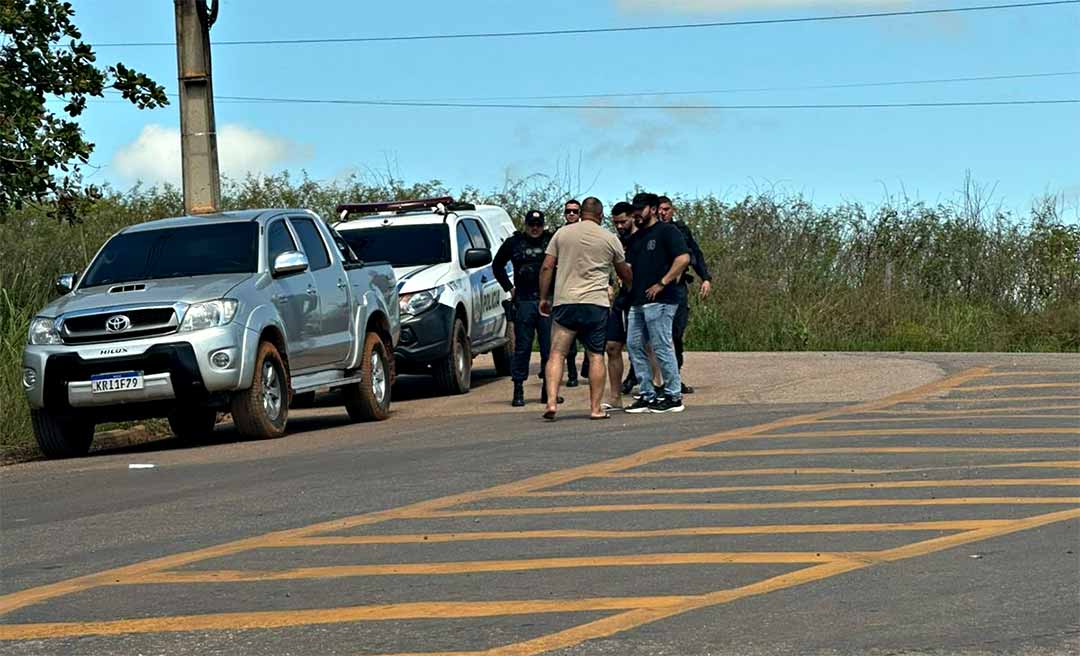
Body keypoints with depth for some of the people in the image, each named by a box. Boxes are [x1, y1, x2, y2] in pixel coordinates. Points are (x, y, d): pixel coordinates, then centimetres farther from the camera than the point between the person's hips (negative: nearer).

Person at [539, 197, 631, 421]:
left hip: (564, 302, 0)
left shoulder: (562, 234, 8)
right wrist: (634, 287, 38)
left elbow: (547, 267, 4)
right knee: (596, 356, 5)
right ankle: (596, 408, 5)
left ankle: (551, 402, -14)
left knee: (557, 353, 0)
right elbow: (624, 272, 18)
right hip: (596, 303, 0)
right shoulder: (610, 239, 7)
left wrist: (544, 297, 12)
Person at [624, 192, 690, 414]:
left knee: (662, 347, -7)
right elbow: (628, 266, 24)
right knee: (634, 346, 6)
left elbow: (683, 258, -15)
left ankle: (674, 397, -1)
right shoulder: (636, 237, 21)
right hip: (637, 300, 9)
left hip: (660, 300, -9)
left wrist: (661, 283, -17)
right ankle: (647, 395, 11)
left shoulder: (667, 231, -4)